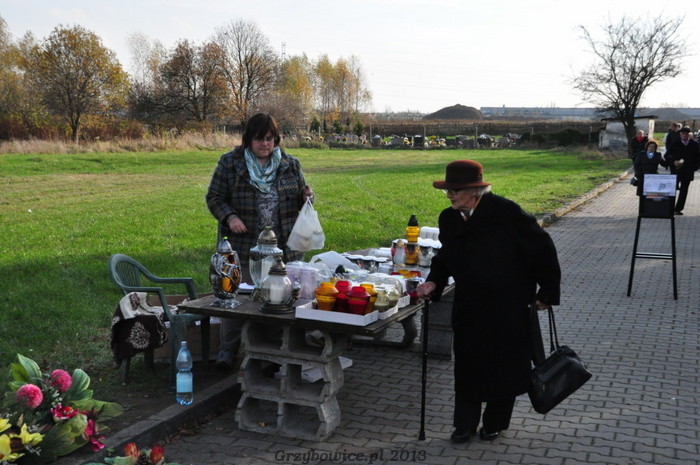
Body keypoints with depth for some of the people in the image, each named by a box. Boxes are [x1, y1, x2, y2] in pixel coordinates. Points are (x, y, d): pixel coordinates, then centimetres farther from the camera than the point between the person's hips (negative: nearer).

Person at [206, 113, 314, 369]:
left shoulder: (290, 164, 9)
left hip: (283, 250, 2)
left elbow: (299, 199, 20)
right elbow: (214, 197, 4)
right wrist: (229, 217, -14)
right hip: (242, 248, -2)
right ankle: (227, 352, 18)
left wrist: (307, 197, -4)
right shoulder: (230, 163, 1)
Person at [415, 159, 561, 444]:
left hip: (508, 308, -4)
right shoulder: (449, 218, -3)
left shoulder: (505, 212, -21)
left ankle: (495, 422, 32)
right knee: (467, 364, 10)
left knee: (504, 365, 12)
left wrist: (547, 292, -10)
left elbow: (542, 248, -14)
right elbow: (445, 257, 11)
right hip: (469, 306, 4)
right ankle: (465, 424, 27)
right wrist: (434, 282, -7)